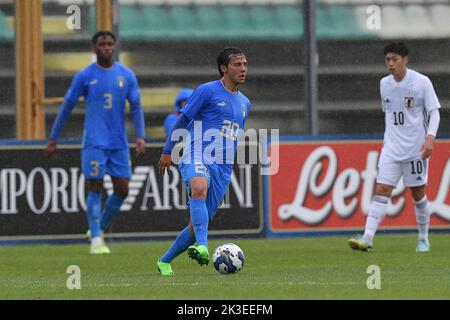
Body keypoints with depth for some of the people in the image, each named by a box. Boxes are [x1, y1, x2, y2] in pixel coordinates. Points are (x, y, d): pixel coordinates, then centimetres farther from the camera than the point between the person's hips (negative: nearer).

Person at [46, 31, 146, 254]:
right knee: (95, 189, -7)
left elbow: (136, 107, 5)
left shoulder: (127, 75, 6)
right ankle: (96, 239, -2)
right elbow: (66, 107, 5)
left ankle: (99, 228, 22)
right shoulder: (84, 76, -1)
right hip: (94, 142, -3)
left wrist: (140, 137, -9)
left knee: (122, 191, 2)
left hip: (119, 144, 3)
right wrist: (53, 139, 6)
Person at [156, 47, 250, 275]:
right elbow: (183, 119, 3)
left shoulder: (244, 103, 19)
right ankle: (202, 247, -55)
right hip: (197, 159, -7)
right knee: (199, 188, -40)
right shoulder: (207, 91, -2)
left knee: (197, 225, 4)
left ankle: (164, 261, 22)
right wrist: (167, 151, 2)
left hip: (223, 169, 7)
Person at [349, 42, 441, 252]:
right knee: (381, 191, -10)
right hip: (391, 148, 3)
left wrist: (430, 138, -19)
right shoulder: (384, 84, 7)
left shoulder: (421, 82, -7)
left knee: (418, 194, 6)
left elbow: (434, 112, -6)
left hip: (416, 148, -3)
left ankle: (423, 239, 23)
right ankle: (367, 239, -20)